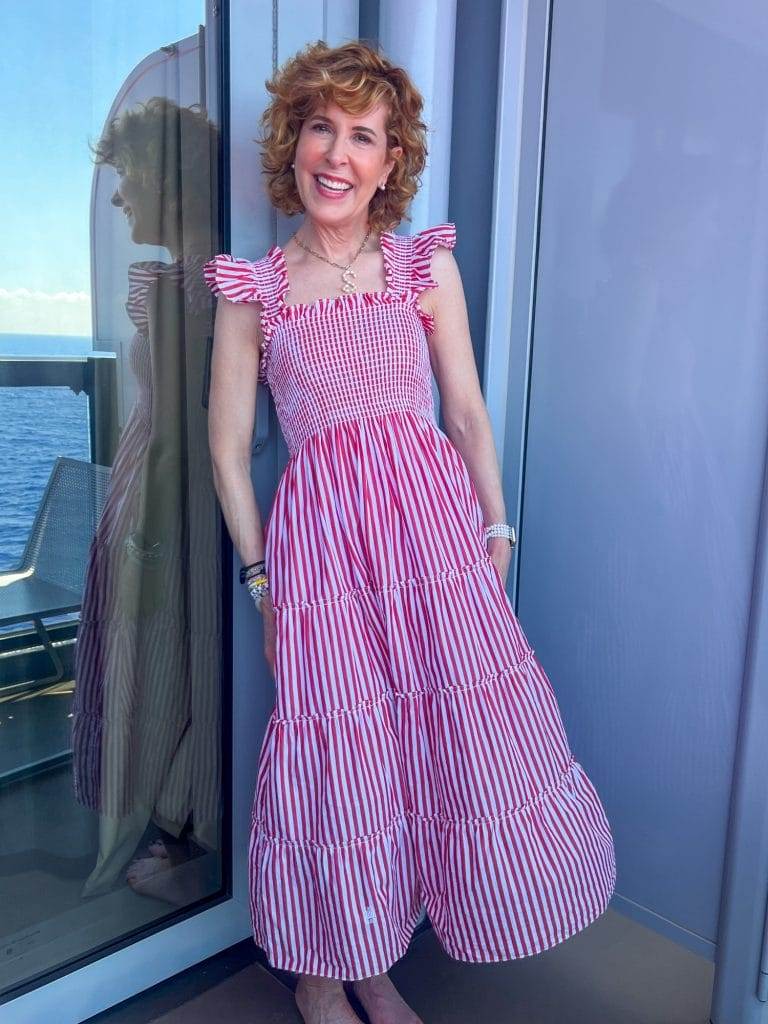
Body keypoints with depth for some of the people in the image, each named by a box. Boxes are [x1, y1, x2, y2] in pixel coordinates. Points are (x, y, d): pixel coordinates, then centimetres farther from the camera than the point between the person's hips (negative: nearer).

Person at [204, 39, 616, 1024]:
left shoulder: (428, 266, 9)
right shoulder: (253, 287, 5)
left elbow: (467, 411, 8)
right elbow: (229, 445, 6)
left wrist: (496, 530, 2)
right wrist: (260, 574, 2)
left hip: (435, 520, 2)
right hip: (319, 535, -1)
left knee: (455, 742, 4)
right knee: (337, 757, 3)